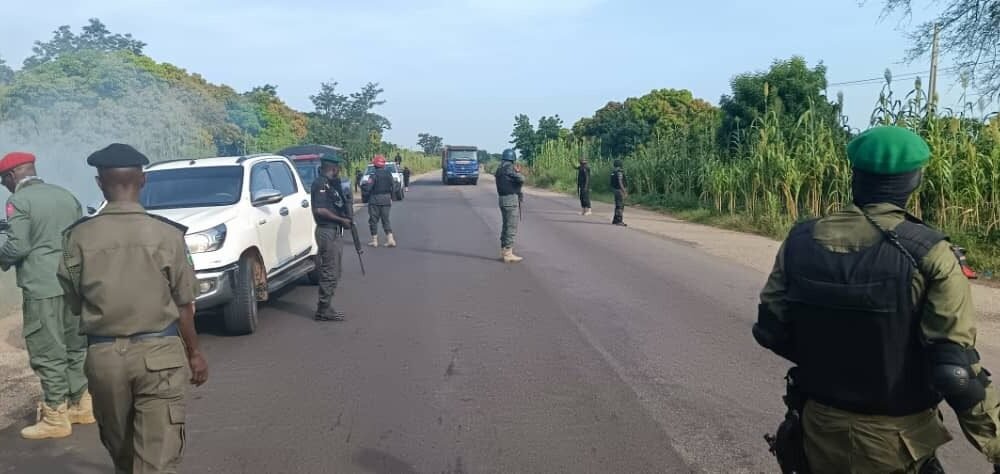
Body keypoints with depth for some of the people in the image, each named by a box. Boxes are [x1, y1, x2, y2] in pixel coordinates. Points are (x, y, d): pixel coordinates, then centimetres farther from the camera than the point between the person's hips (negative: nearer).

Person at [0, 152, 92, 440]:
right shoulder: (66, 195, 12)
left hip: (42, 288, -7)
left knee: (48, 353, -1)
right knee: (76, 347, 16)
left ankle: (56, 418, 4)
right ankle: (82, 405, 24)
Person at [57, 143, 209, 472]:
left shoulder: (78, 237, -5)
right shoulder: (167, 234, -9)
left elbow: (74, 303, 5)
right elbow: (184, 305, -4)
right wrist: (194, 352, 10)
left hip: (103, 355, 3)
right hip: (159, 353, -3)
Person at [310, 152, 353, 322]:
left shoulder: (329, 184, 16)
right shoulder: (321, 184, -14)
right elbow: (320, 210, -22)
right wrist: (342, 220, -17)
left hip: (334, 232, 10)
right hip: (327, 232, -10)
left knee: (332, 273, 15)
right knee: (329, 273, -6)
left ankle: (326, 307, 22)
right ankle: (324, 310, 0)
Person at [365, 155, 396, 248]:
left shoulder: (374, 174, -14)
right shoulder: (388, 173, 4)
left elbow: (369, 187, -17)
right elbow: (392, 186, 9)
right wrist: (391, 198, 17)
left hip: (375, 200, -5)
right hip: (386, 199, 5)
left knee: (373, 220, 6)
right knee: (386, 219, 11)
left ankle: (374, 240, 8)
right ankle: (390, 239, 1)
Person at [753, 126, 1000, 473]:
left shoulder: (801, 241, -9)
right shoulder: (930, 255, -19)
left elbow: (771, 329, -1)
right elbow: (956, 369, -21)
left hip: (821, 430, 3)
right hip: (895, 443, -3)